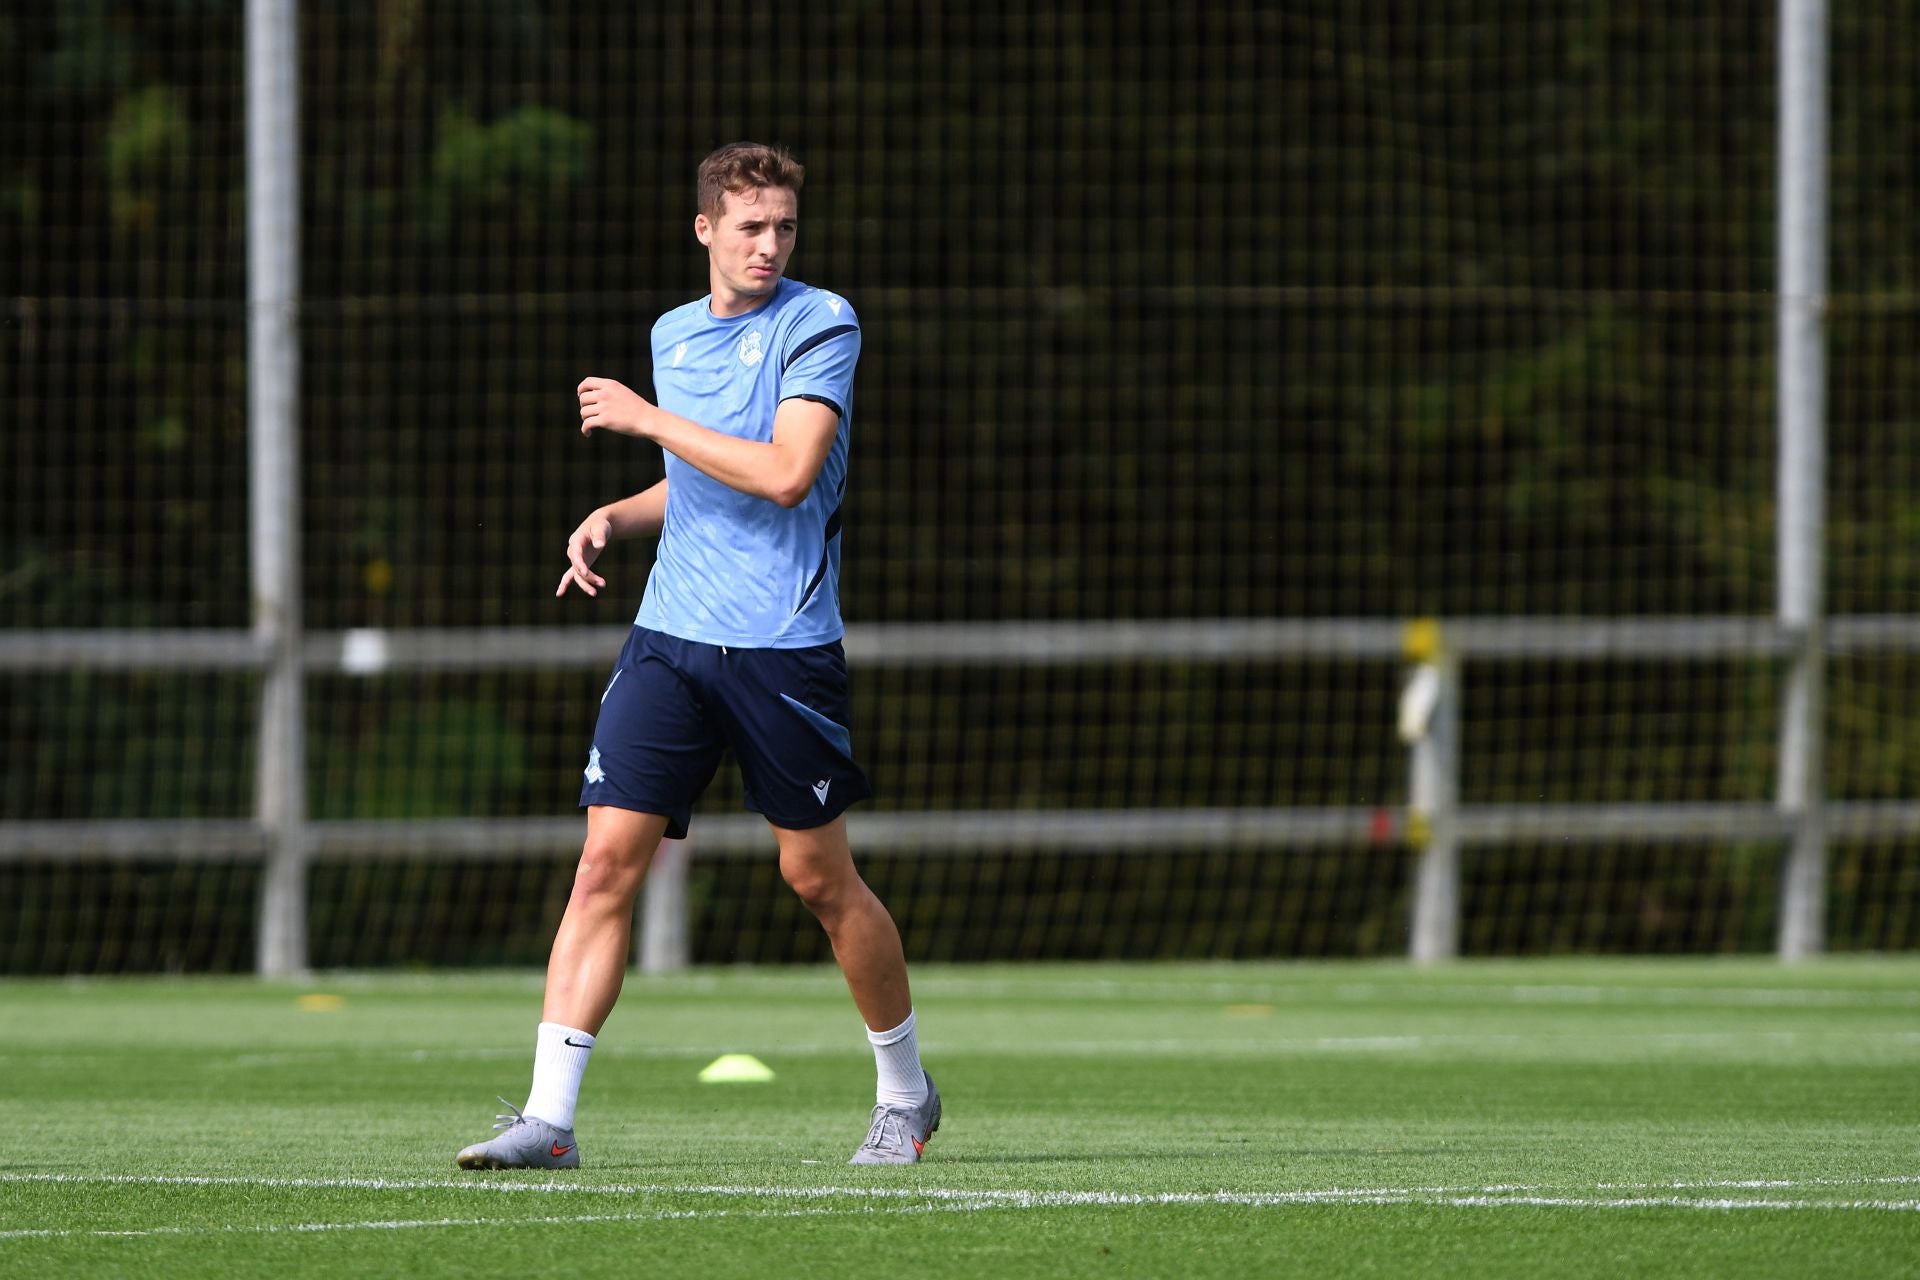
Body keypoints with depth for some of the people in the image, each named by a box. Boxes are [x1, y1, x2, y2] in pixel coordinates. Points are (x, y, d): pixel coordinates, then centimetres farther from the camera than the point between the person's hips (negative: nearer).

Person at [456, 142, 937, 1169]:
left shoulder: (819, 325, -7)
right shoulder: (673, 335, 13)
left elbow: (786, 472, -20)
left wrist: (648, 420, -15)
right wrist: (615, 518, 8)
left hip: (784, 648, -4)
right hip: (670, 638, 4)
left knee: (819, 876, 6)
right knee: (607, 860, -8)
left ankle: (905, 1092, 27)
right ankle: (548, 1115, -10)